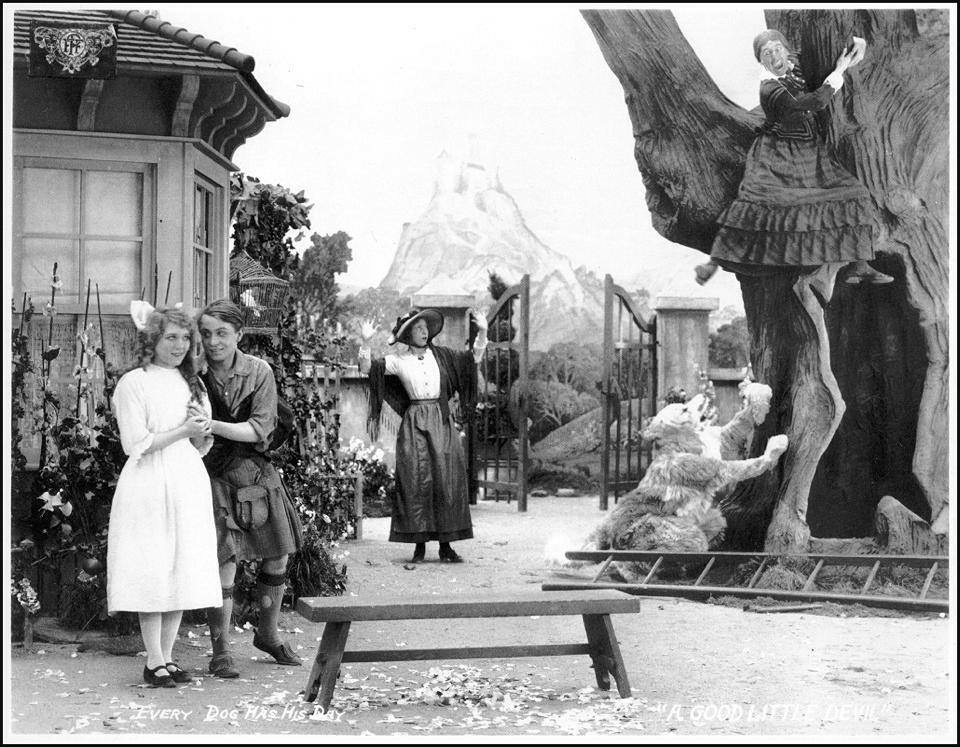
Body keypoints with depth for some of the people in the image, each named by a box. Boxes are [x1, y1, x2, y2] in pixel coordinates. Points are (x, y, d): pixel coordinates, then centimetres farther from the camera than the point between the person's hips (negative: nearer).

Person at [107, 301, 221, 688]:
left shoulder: (191, 383, 16)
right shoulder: (133, 383, -3)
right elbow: (136, 444, -10)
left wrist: (203, 433, -3)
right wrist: (183, 430, -14)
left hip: (189, 484, 6)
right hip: (149, 486, -6)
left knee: (182, 572, 5)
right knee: (152, 572, -5)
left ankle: (167, 656, 12)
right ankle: (154, 661, 1)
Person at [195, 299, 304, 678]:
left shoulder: (258, 371, -4)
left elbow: (260, 428, -12)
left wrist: (212, 425, -24)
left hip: (256, 473, 3)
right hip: (213, 474, -3)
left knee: (277, 557, 11)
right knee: (225, 562, -11)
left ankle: (268, 633, 32)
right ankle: (220, 652, -2)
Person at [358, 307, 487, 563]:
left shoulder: (439, 355, 10)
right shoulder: (398, 360, 3)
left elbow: (472, 358, 15)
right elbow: (370, 369, -5)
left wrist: (482, 333, 1)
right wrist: (365, 359, -27)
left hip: (442, 422, 2)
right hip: (414, 424, -2)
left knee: (447, 480, -2)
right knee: (416, 482, -6)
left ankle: (446, 544, 3)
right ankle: (419, 544, -1)